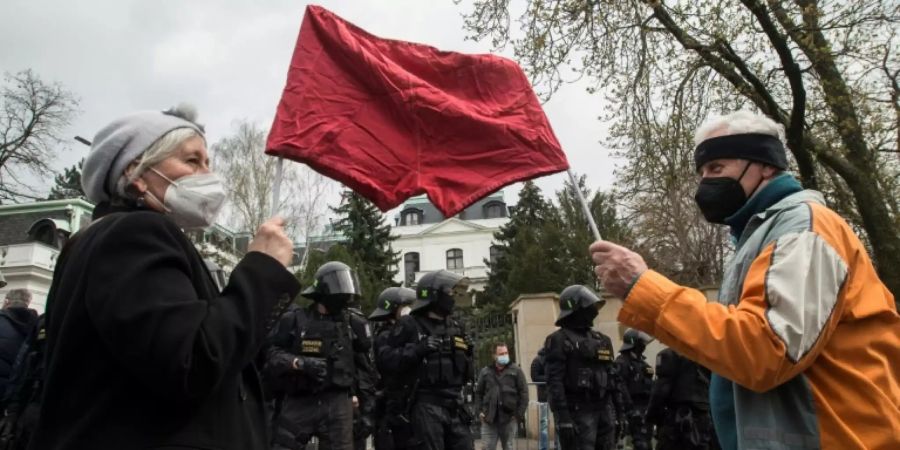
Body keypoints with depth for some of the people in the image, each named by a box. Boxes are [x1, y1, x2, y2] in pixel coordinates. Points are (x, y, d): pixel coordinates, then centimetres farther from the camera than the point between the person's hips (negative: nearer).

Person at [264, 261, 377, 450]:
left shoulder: (354, 324, 6)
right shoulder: (295, 320, -1)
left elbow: (364, 369, 10)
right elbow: (270, 354, -3)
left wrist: (367, 409, 10)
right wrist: (299, 363, -20)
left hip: (338, 403, 1)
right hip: (298, 403, -1)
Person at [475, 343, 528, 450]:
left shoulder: (516, 371, 2)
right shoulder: (485, 372, 7)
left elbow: (524, 393, 0)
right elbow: (478, 393, 12)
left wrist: (519, 414, -6)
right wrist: (479, 411, 1)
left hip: (509, 418, -1)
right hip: (489, 418, 1)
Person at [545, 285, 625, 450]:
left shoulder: (602, 340, 16)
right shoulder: (560, 340, -6)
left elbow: (613, 376, 17)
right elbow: (554, 381, -13)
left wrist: (620, 410, 12)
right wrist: (563, 417, -19)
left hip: (605, 409, 7)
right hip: (578, 412, -7)